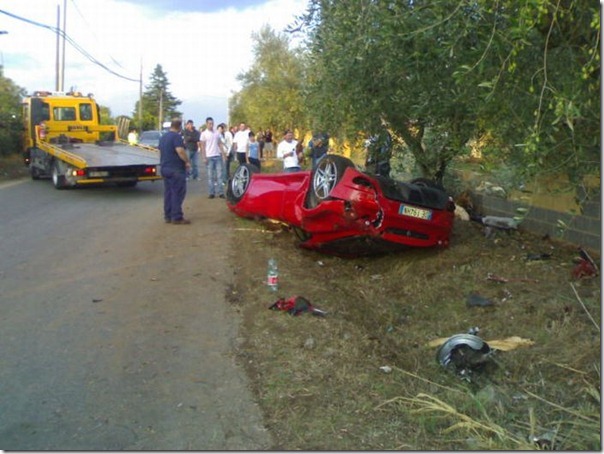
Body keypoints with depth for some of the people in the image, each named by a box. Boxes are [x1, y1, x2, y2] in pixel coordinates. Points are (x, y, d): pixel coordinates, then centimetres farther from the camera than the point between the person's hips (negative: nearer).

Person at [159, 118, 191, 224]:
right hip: (176, 169, -9)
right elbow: (180, 151, -25)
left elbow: (160, 151, 24)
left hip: (165, 168, 9)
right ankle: (177, 217, -6)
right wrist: (187, 161, -13)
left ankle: (168, 216, 13)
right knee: (178, 193, -6)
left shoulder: (163, 137, 15)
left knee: (168, 192, 11)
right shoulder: (176, 136, -13)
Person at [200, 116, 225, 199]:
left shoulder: (217, 133, 8)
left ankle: (220, 192, 5)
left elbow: (220, 144, 12)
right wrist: (204, 157, -7)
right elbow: (202, 146, -1)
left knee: (219, 175, 3)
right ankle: (211, 193, 7)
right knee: (210, 176, 3)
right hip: (209, 157, -3)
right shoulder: (204, 134, -1)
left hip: (218, 156, 3)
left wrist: (223, 153, 3)